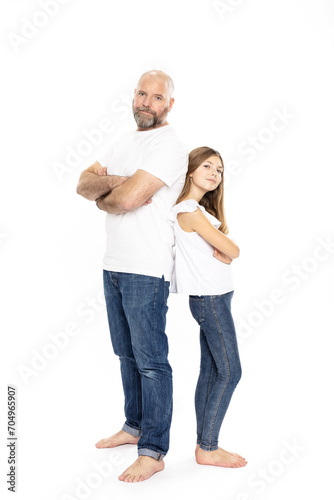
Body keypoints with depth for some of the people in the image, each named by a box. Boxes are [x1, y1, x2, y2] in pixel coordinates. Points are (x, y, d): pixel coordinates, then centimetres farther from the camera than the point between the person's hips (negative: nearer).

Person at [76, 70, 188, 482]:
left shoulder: (170, 146, -12)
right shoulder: (124, 141, 15)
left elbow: (127, 199, -21)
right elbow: (83, 184, 6)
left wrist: (103, 197, 0)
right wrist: (114, 182, -13)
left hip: (146, 270, -8)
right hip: (114, 264, 9)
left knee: (150, 361, -1)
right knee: (128, 354, 19)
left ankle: (153, 452, 9)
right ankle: (134, 426, 35)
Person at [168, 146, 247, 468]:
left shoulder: (200, 210, 15)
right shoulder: (190, 211, -15)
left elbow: (227, 254, 11)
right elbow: (233, 250, -14)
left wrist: (222, 254, -10)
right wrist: (227, 249, 7)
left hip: (214, 298, 9)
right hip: (210, 298, -9)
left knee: (210, 370, 10)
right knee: (230, 372, -6)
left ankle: (204, 443, 16)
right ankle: (208, 449, 2)